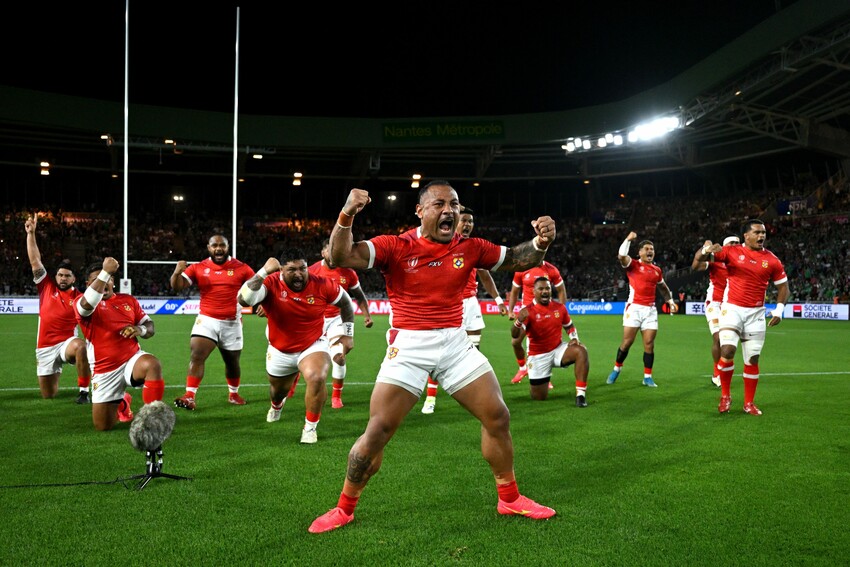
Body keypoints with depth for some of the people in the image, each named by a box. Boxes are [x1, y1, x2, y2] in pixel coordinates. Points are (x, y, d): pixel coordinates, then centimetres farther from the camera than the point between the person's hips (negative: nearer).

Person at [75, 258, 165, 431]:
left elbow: (150, 326, 11)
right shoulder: (81, 302, -3)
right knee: (103, 426, 1)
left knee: (153, 364, -37)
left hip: (132, 359, 1)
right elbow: (87, 304, -30)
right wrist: (105, 272, -33)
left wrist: (140, 329, -14)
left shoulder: (128, 300, 9)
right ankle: (121, 403, 36)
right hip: (104, 370, -1)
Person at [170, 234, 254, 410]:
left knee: (232, 362, 14)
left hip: (231, 323, 0)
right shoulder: (198, 268, 0)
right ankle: (189, 396, -15)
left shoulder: (241, 268, -2)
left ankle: (233, 394, 36)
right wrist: (177, 273, -28)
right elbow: (177, 286, -7)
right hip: (206, 320, 0)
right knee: (196, 356, -16)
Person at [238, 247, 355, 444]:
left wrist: (348, 334, 1)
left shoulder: (322, 285, -20)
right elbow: (243, 299, -42)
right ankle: (277, 405, 66)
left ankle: (310, 427, -7)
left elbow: (346, 302, 0)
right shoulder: (271, 284, -24)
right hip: (280, 351, 1)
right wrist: (264, 272, -41)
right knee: (278, 390, 24)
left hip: (313, 346, -1)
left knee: (317, 378, -31)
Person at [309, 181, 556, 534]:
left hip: (456, 344, 4)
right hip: (408, 347, -4)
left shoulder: (470, 248, 3)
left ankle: (509, 499, 27)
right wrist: (346, 217, -36)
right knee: (377, 432, -6)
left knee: (498, 418, 5)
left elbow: (517, 260, 12)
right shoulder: (396, 247, -8)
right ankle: (344, 509, 16)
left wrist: (541, 242, -9)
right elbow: (343, 257, -19)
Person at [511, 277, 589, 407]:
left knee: (581, 351, -29)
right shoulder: (528, 312, -16)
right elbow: (515, 335, -30)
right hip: (538, 356, -3)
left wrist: (574, 338, -7)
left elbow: (569, 326, 15)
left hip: (558, 349, 3)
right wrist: (519, 321, -52)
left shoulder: (560, 307, -3)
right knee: (539, 397, 2)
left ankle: (580, 394, -26)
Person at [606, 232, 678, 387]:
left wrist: (671, 301, 21)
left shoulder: (657, 270, 15)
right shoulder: (633, 265, 1)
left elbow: (663, 288, 30)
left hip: (650, 310, 4)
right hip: (634, 308, -4)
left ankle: (648, 377, 7)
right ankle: (616, 369, 16)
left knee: (649, 344, 0)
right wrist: (628, 239, -17)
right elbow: (621, 256, -21)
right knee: (627, 342, -4)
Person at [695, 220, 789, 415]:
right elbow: (701, 258, -10)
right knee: (727, 351, -18)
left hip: (756, 313, 2)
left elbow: (783, 286, 12)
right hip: (732, 309, -2)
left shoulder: (771, 259, 2)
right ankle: (725, 395, 4)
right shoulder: (731, 252, -4)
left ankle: (749, 403, 18)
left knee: (752, 359, 4)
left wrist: (779, 310, 0)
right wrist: (706, 250, -34)